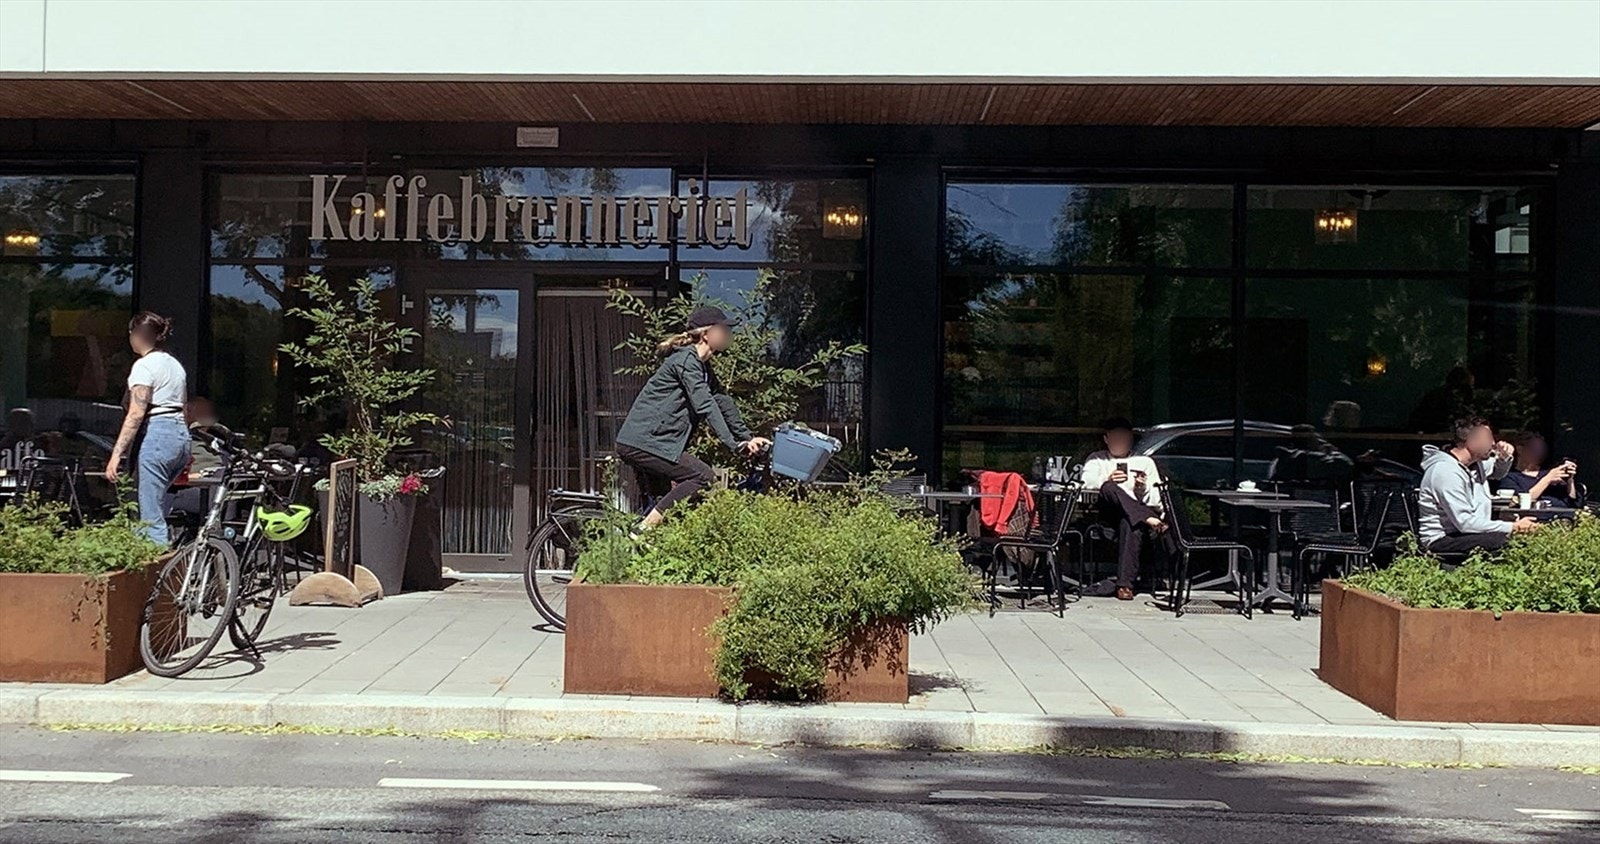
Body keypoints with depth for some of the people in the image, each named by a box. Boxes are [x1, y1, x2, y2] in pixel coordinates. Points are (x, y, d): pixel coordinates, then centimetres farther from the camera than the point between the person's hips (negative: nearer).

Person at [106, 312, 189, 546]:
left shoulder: (144, 366, -6)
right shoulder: (175, 365, 19)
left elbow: (136, 414, -14)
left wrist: (116, 454, -17)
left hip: (156, 436, -9)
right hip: (181, 436, 9)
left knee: (152, 517, -8)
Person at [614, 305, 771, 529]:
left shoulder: (702, 367, 18)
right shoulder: (687, 360, -14)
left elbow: (723, 403, 17)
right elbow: (705, 406, -20)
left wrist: (748, 438, 11)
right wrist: (733, 444, -21)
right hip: (642, 441, -11)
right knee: (702, 476, -11)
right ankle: (644, 530, -13)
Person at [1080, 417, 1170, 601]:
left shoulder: (1145, 462, 24)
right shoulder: (1096, 460, 24)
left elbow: (1158, 502, 14)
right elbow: (1084, 482, 0)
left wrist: (1144, 489, -8)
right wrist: (1106, 480, -20)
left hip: (1141, 509, 0)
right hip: (1108, 515, 1)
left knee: (1129, 524, -38)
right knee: (1109, 489, -33)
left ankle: (1125, 584, -46)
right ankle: (1149, 520, -45)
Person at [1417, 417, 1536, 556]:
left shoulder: (1475, 461, 8)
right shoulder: (1446, 471, -21)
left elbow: (1498, 473, 33)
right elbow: (1465, 523, -25)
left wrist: (1504, 457, 9)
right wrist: (1513, 527, -24)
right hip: (1442, 541, -9)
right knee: (1502, 541, -31)